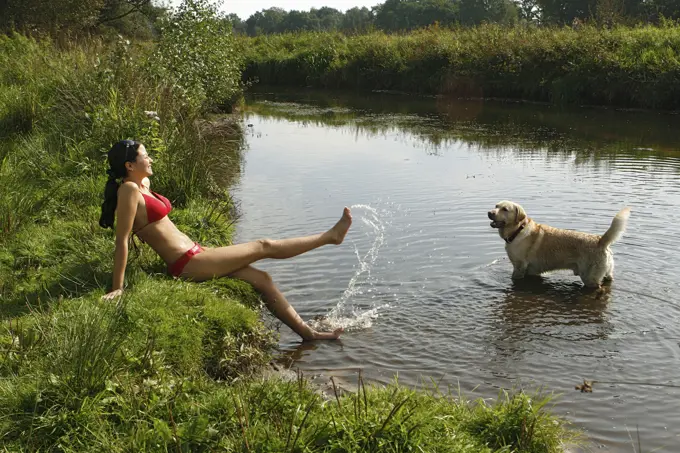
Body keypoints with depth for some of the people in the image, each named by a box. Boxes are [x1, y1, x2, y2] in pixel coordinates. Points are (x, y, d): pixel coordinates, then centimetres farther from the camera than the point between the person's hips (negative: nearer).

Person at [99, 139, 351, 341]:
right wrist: (117, 288, -22)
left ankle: (308, 332, 18)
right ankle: (331, 235, 13)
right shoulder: (129, 190, -17)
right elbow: (122, 240, -21)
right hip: (186, 264, -10)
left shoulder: (143, 183, 11)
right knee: (264, 246, -1)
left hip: (194, 253, 10)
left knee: (262, 279, 9)